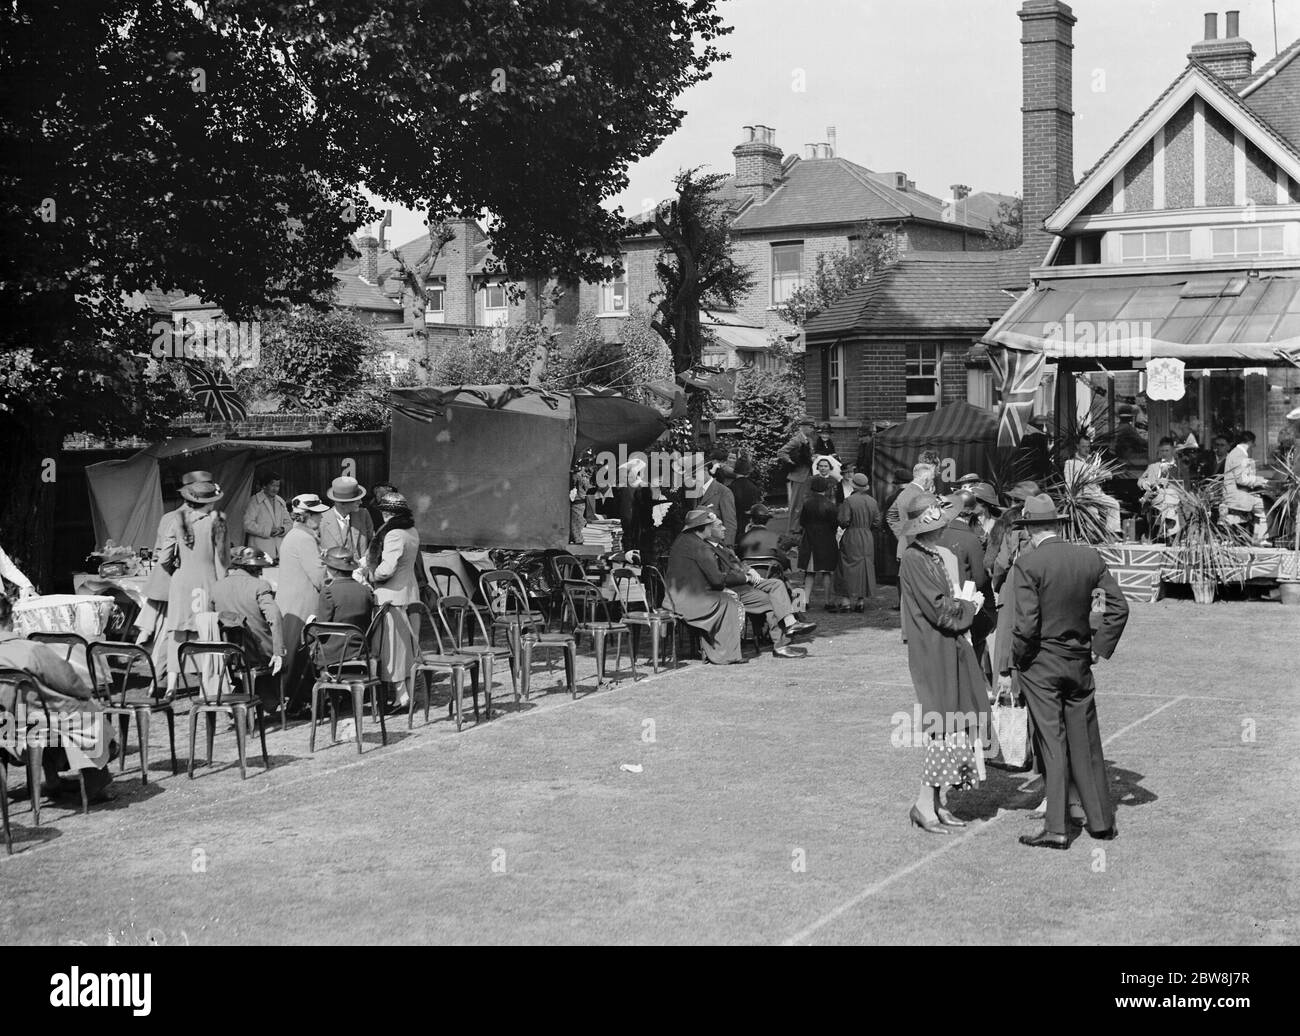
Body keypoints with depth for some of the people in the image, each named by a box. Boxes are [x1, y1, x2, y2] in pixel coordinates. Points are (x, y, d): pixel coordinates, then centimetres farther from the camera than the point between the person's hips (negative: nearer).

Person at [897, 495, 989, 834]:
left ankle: (935, 802, 13)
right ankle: (925, 804, -3)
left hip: (951, 648, 9)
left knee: (954, 726, 9)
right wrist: (969, 606, -3)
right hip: (932, 651, -9)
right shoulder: (913, 559, -15)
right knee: (944, 726, -9)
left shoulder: (937, 555, 14)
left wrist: (964, 603, 0)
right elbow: (939, 609, -18)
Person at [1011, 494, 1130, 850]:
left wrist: (1017, 657, -4)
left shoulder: (1028, 564, -15)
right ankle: (1101, 820, 22)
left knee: (1052, 744, 0)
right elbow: (1118, 607, 1)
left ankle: (1055, 829, 1)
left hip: (1040, 663, -4)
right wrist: (1100, 647, 8)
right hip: (1079, 661, 4)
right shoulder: (1090, 557, 0)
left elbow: (1027, 623, -19)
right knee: (1086, 742, 14)